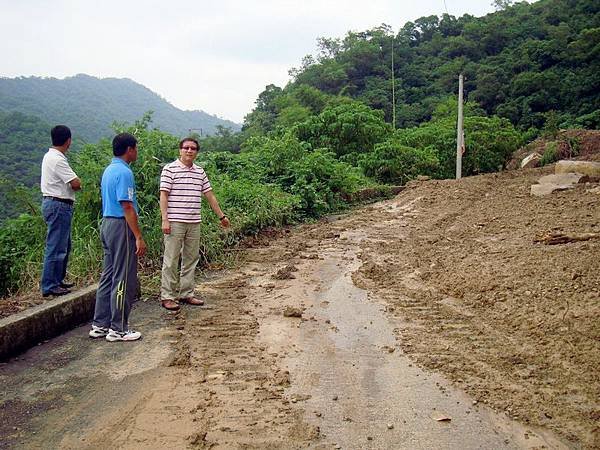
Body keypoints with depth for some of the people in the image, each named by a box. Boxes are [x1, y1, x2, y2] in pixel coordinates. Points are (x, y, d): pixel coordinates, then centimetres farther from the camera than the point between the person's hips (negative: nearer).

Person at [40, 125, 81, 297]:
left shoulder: (50, 156, 14)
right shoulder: (58, 159, -18)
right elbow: (76, 184, -21)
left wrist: (71, 181, 2)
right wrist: (76, 182, 1)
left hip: (52, 203, 11)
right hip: (59, 205, -11)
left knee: (64, 246, 18)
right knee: (56, 247, -6)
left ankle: (58, 280, 27)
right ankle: (49, 286, 0)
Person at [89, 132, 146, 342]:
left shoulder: (109, 170, 15)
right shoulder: (124, 173, -16)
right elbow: (127, 207, -20)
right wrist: (138, 237, -19)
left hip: (107, 223, 10)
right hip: (121, 226, -10)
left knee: (108, 277, 14)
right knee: (123, 280, -2)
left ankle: (100, 325, 20)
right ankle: (118, 329, 5)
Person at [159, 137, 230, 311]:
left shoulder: (200, 172, 14)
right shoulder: (170, 169, -3)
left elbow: (210, 195, 18)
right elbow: (164, 195, -7)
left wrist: (221, 216, 18)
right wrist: (165, 219, -14)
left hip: (194, 223, 6)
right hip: (175, 222, -6)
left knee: (191, 259, 10)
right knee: (171, 260, -2)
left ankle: (187, 294, 20)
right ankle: (167, 296, 5)